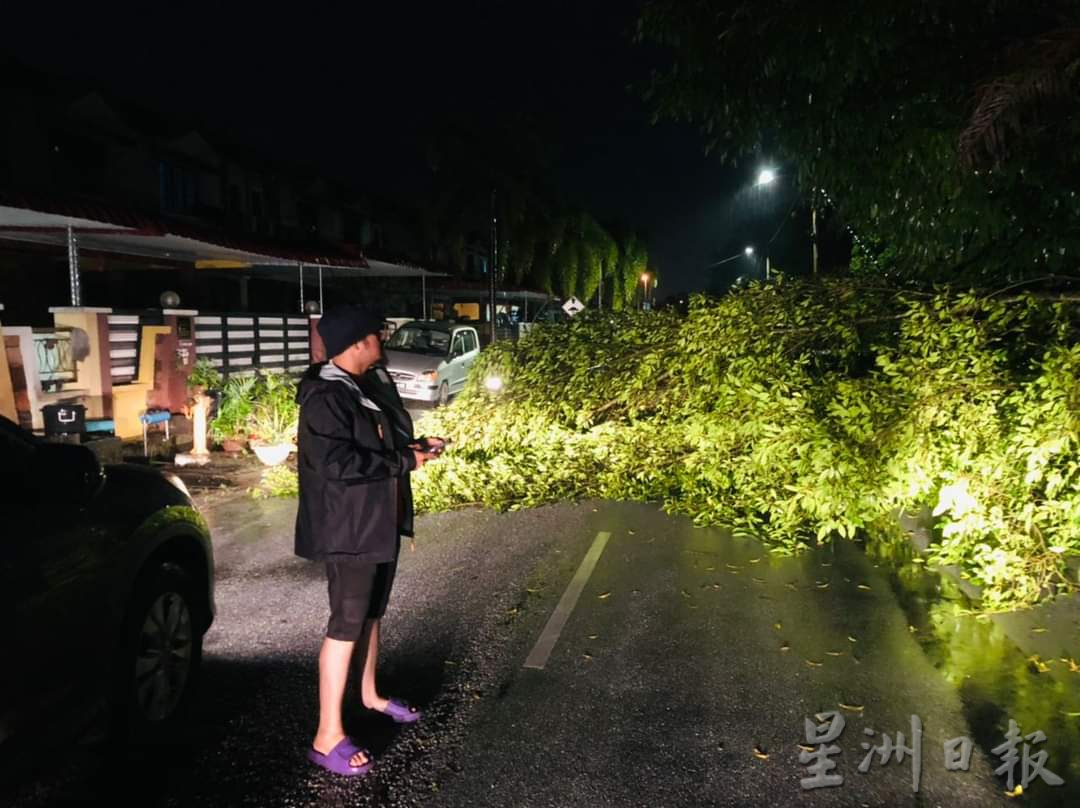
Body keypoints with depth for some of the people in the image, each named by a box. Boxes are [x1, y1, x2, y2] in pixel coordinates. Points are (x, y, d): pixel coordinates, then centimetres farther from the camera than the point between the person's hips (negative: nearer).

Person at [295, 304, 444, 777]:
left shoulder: (357, 390, 12)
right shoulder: (325, 396, -20)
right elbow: (339, 462, -28)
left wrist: (408, 450, 3)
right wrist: (405, 463, -20)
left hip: (376, 522, 10)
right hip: (348, 528, -10)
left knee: (371, 614, 21)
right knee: (346, 624, -4)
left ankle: (370, 695, 39)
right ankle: (328, 738, 7)